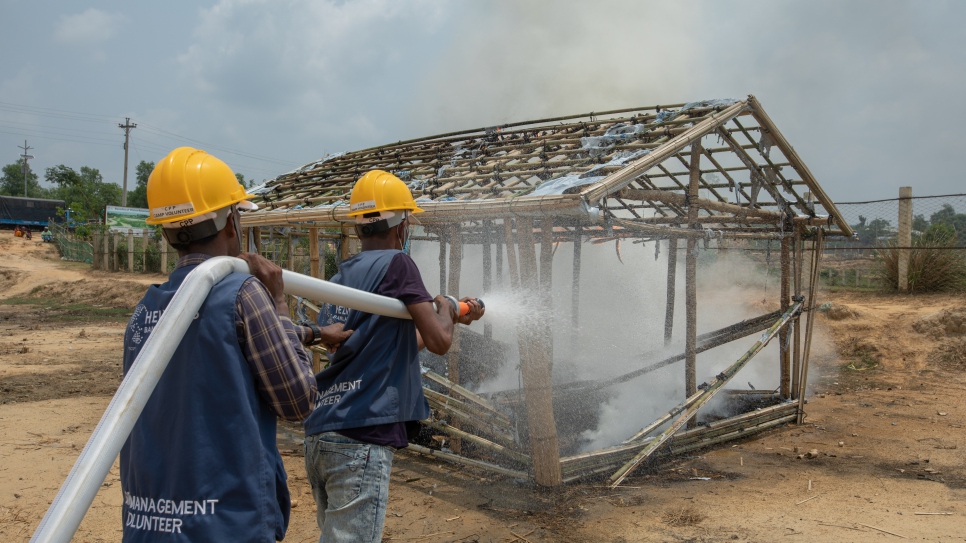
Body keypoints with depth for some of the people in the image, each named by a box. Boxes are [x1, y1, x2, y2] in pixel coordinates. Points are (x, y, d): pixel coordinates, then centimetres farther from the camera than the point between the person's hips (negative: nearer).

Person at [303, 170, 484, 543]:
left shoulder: (341, 277, 17)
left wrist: (454, 317, 34)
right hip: (360, 438, -8)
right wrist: (444, 307, 12)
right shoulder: (395, 263, -7)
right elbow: (439, 341, -10)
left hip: (320, 435, 8)